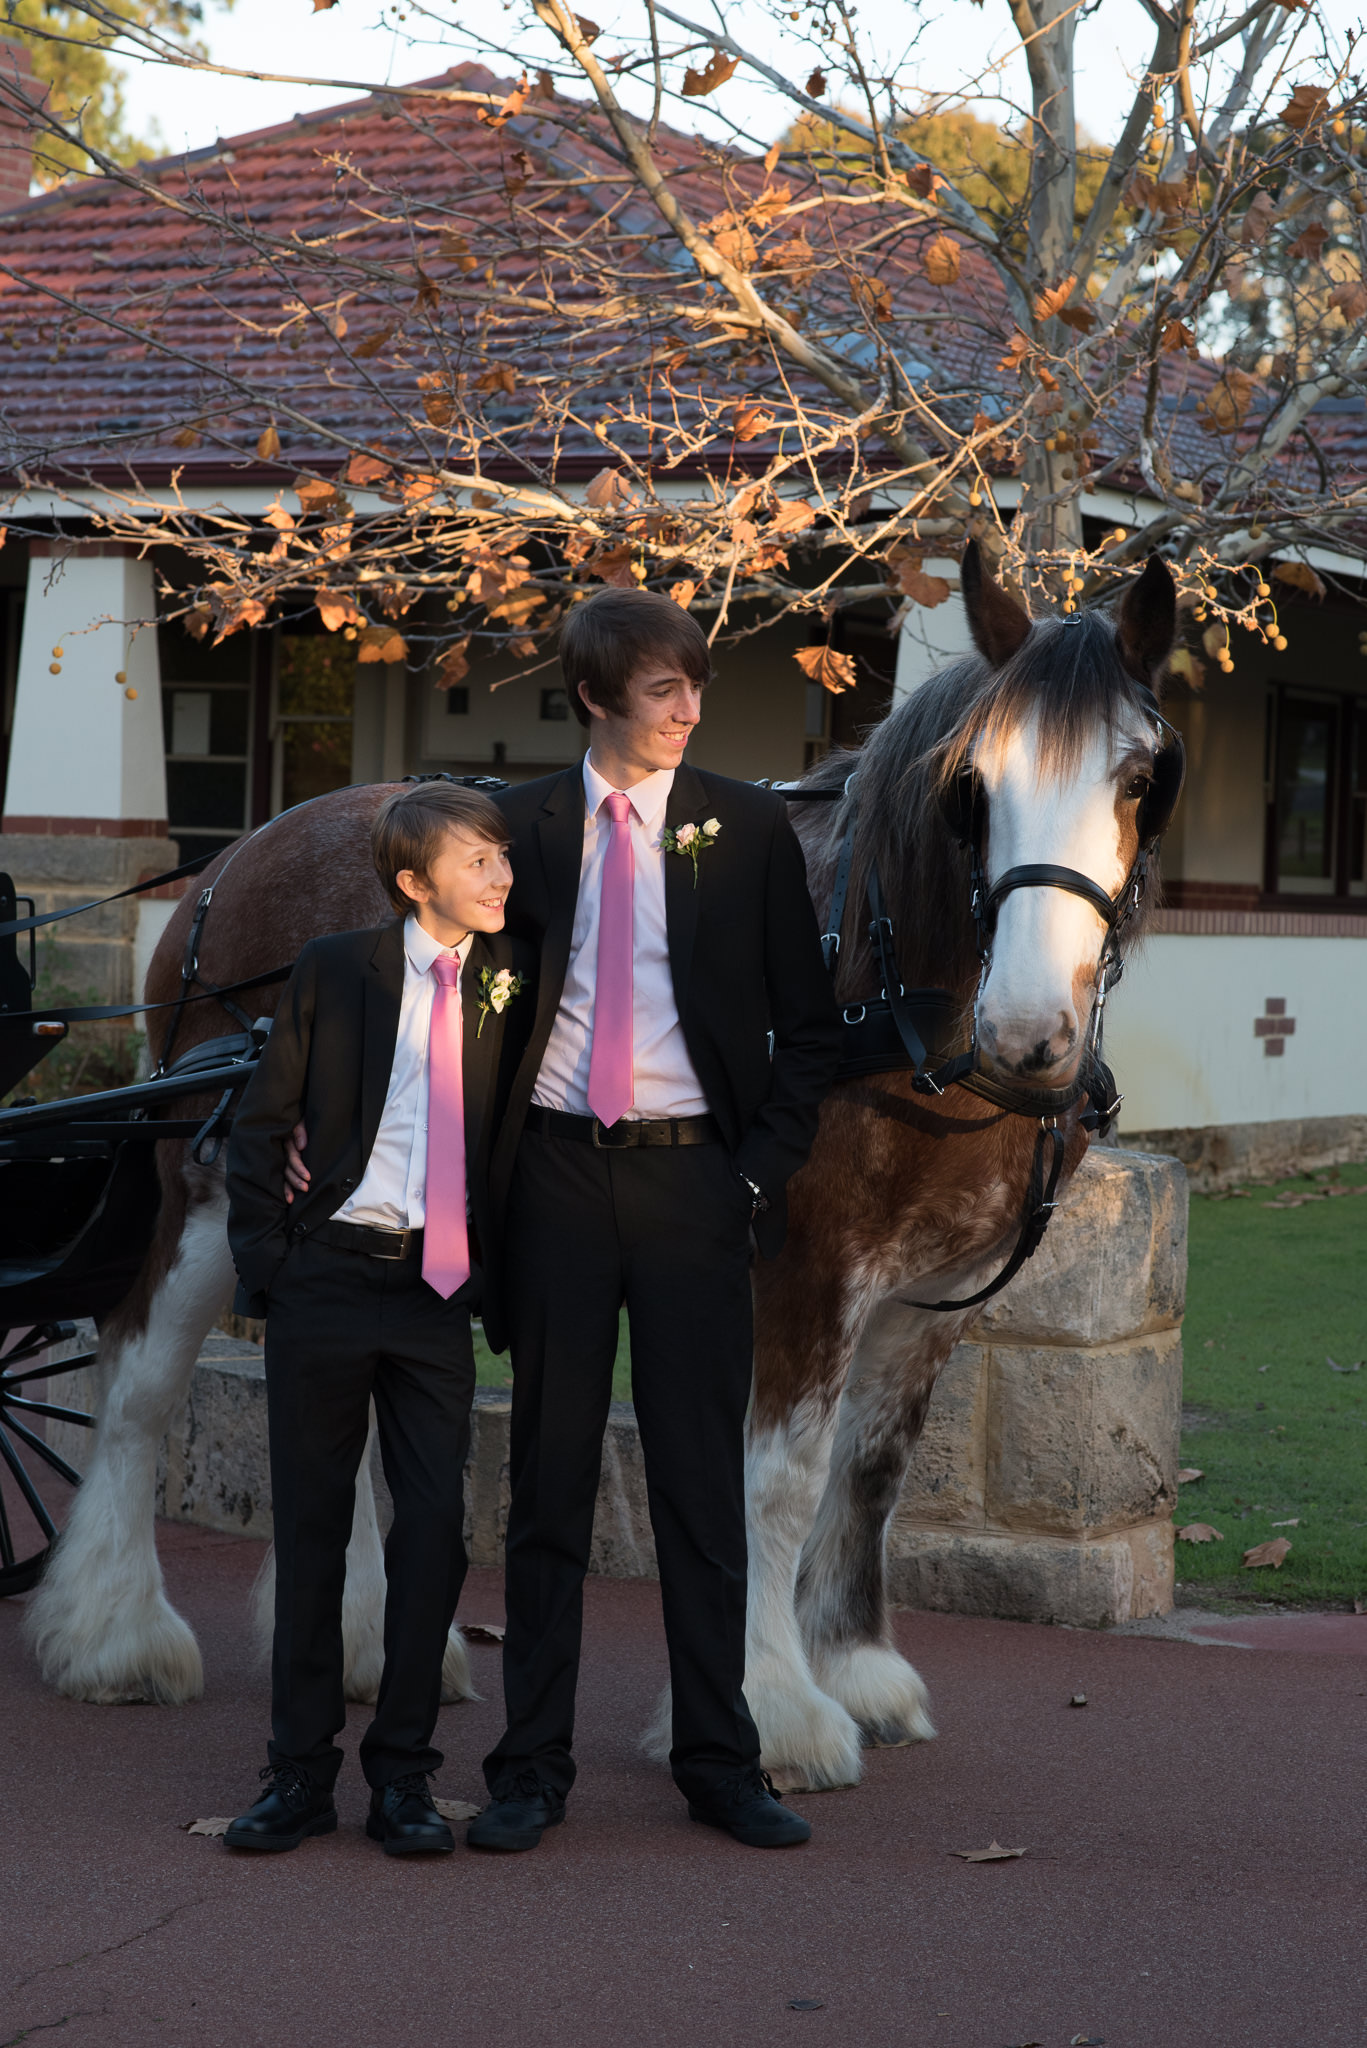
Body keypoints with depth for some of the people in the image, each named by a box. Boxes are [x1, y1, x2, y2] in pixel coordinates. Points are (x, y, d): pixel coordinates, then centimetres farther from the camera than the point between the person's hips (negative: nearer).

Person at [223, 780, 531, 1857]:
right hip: (325, 1277, -1)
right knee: (310, 1524, 5)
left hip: (439, 1288, 1)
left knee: (436, 1524, -2)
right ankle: (302, 1771, 13)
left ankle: (403, 1774, 8)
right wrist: (265, 1257, -4)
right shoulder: (334, 971, -1)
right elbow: (261, 1123, 2)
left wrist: (499, 1264, 1)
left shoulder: (507, 979, 3)